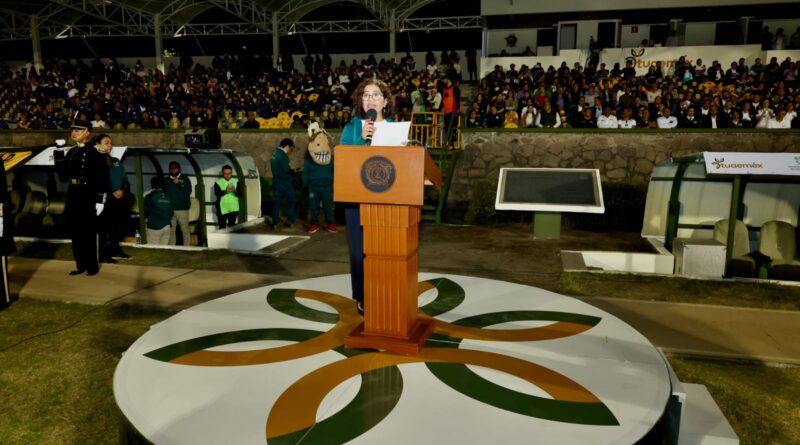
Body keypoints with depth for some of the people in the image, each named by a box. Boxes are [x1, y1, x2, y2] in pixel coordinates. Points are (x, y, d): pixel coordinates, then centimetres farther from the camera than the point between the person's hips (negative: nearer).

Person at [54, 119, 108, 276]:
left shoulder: (95, 153, -11)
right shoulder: (71, 152, 12)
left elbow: (102, 178, -14)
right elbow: (63, 174, 10)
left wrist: (100, 200, -17)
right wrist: (58, 156, -2)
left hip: (88, 196, -7)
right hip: (73, 195, 7)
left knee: (89, 232, 2)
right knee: (75, 231, 11)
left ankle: (92, 266, 13)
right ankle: (81, 265, 21)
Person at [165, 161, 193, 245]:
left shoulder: (185, 179, 3)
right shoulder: (167, 181, 12)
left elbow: (188, 192, -9)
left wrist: (178, 183, -15)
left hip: (182, 209, -3)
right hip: (170, 209, 3)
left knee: (185, 229, -5)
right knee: (171, 230, 5)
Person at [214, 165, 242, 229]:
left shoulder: (236, 182, 4)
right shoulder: (218, 182, -1)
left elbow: (240, 193, -5)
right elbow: (217, 193, -15)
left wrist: (235, 190, -27)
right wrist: (225, 191, -32)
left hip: (233, 209, 2)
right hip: (222, 209, -1)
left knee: (232, 227, 8)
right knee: (222, 227, 5)